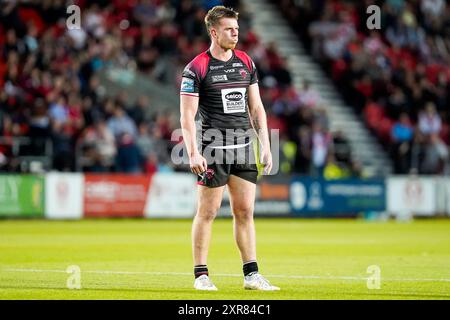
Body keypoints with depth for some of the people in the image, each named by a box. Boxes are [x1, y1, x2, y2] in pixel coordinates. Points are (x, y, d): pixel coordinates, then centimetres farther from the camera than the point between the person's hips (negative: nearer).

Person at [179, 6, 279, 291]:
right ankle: (201, 275, 6)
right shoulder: (196, 68, -6)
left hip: (244, 149, 5)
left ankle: (251, 275, 8)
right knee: (207, 212, -1)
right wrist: (193, 153, -16)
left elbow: (256, 107, 15)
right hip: (214, 150, -5)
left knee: (245, 212, 5)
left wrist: (265, 146, 9)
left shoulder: (246, 62, 11)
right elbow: (187, 115, -8)